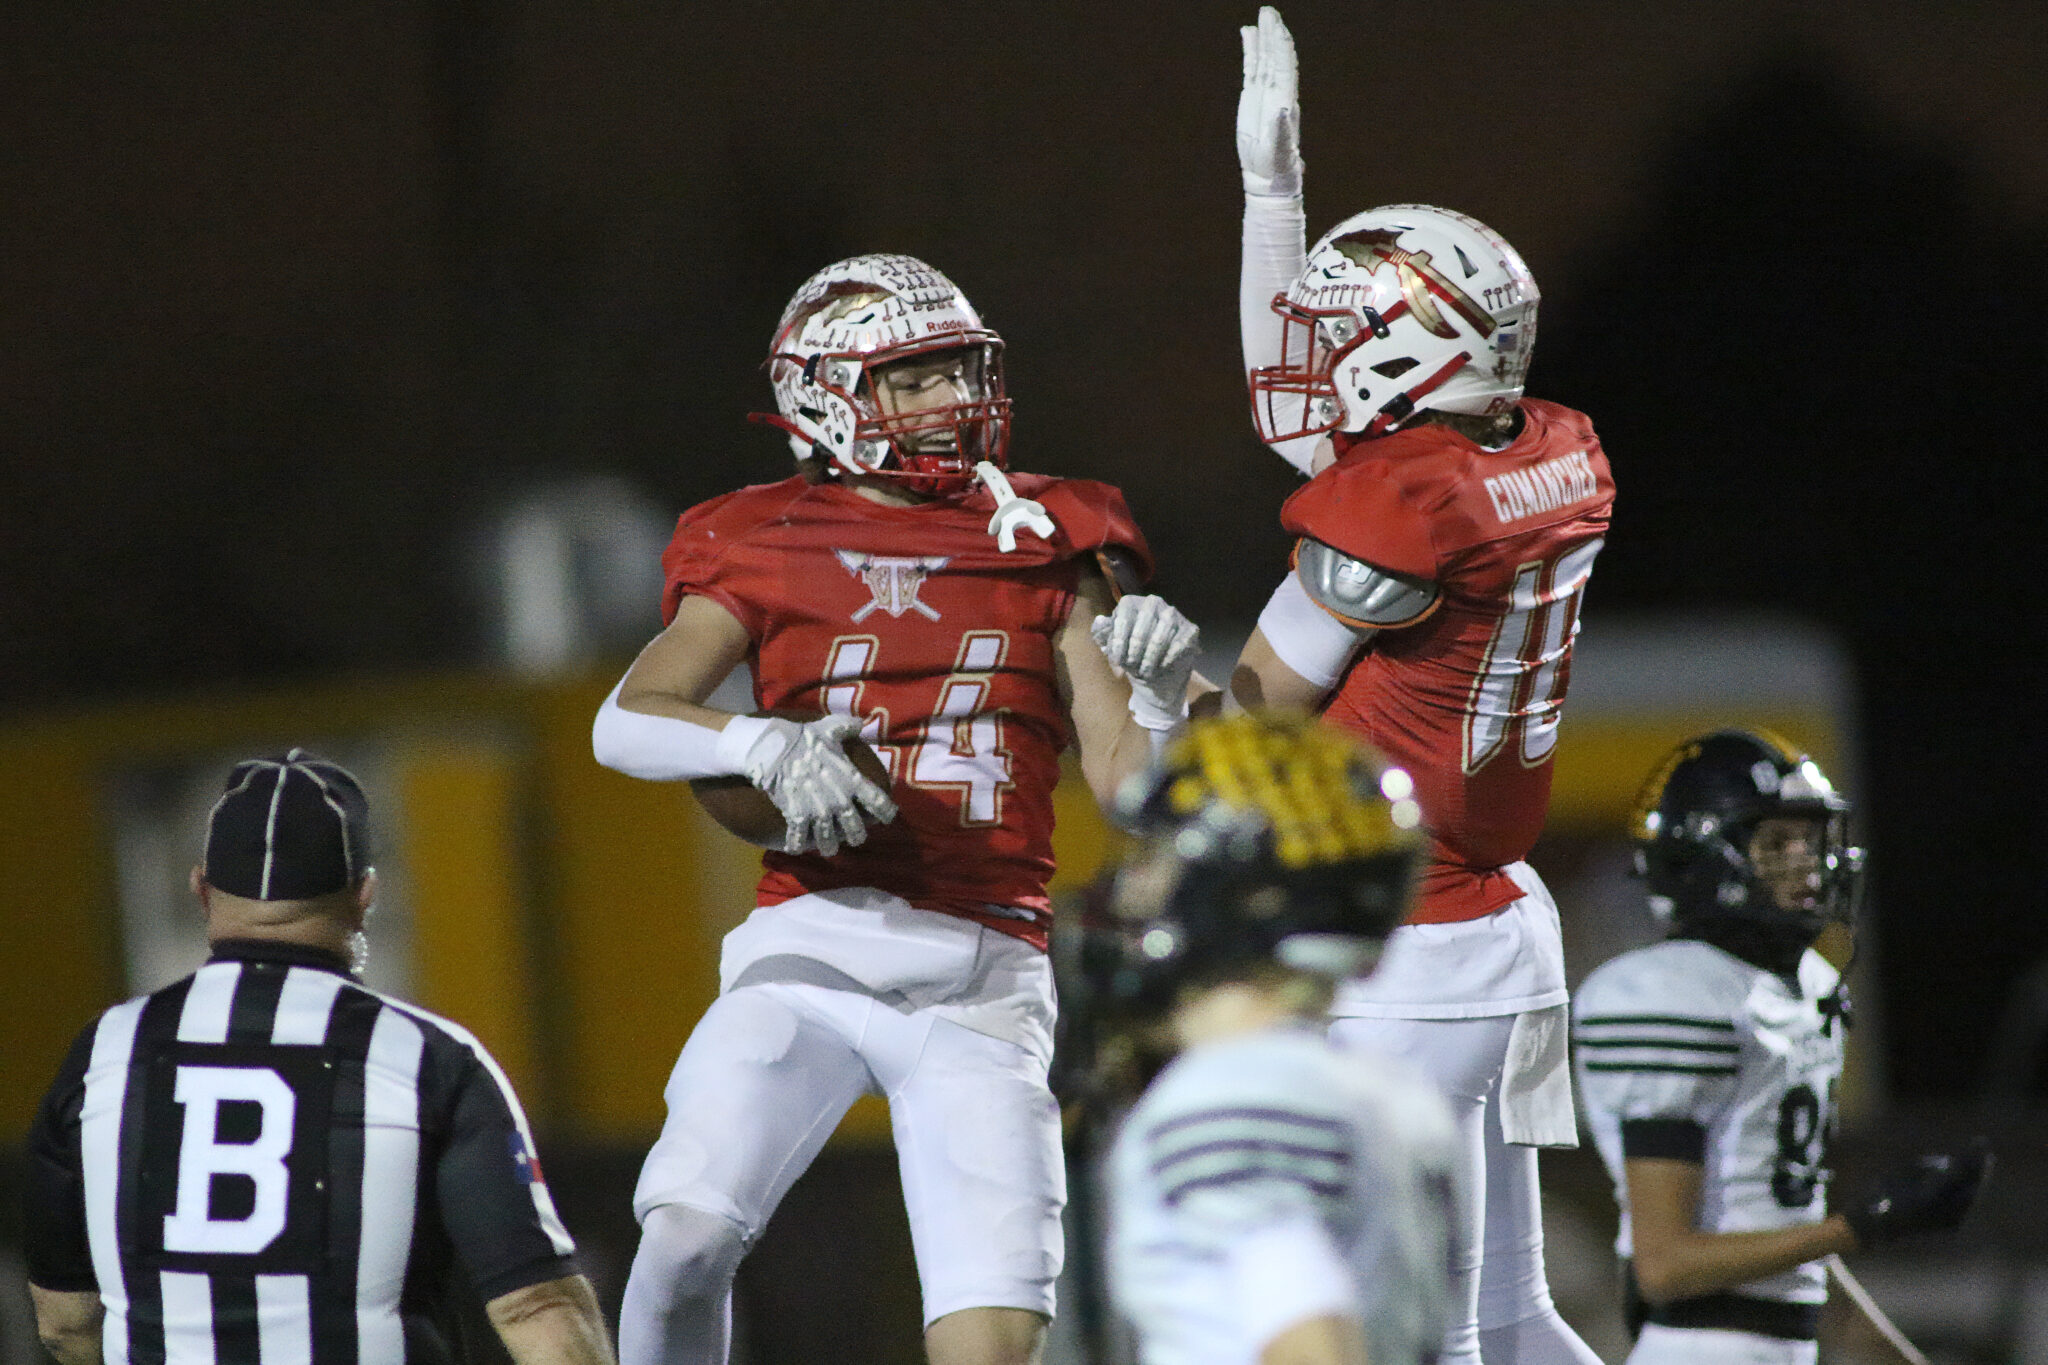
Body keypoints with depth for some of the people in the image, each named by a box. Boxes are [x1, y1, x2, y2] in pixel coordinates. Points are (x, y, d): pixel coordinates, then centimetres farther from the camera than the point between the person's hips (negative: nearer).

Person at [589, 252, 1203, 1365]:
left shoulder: (1045, 548, 13)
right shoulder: (765, 552, 9)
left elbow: (1130, 787, 10)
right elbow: (626, 724, -6)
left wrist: (1158, 697, -11)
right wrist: (765, 745, -24)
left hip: (981, 979, 1)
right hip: (813, 944, -1)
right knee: (685, 1233, -23)